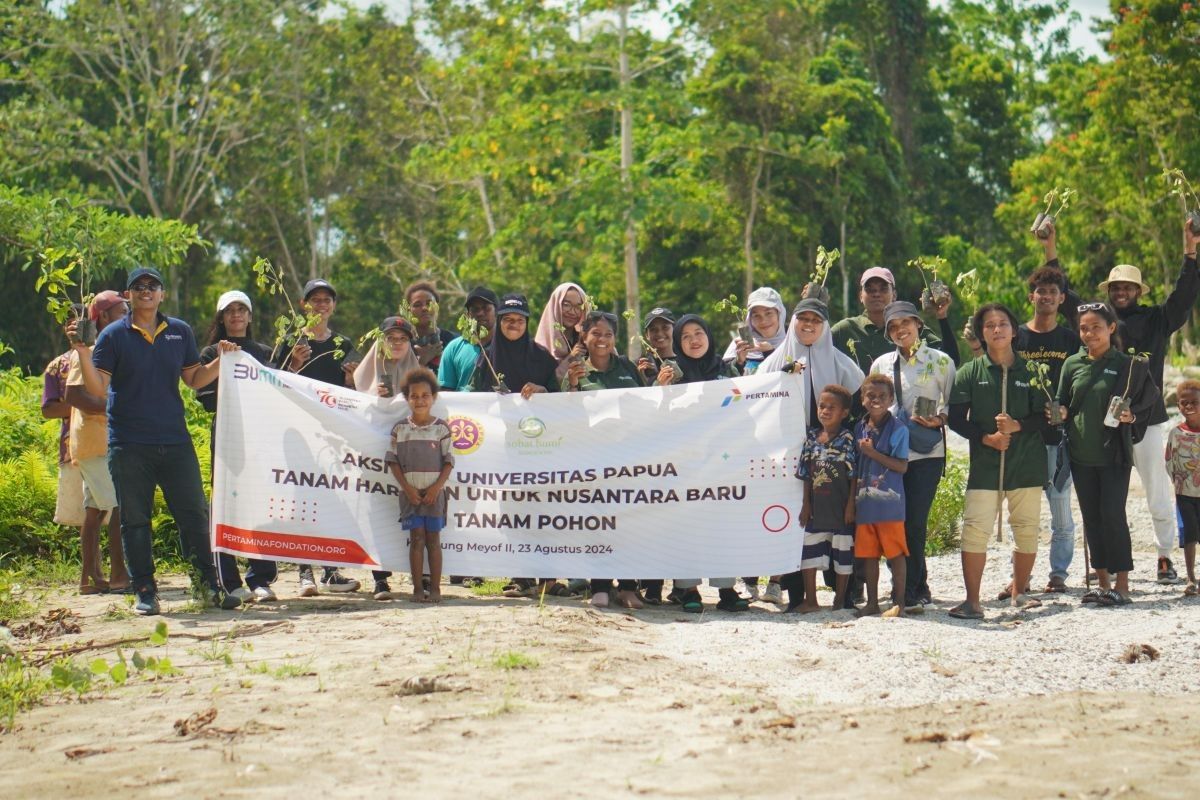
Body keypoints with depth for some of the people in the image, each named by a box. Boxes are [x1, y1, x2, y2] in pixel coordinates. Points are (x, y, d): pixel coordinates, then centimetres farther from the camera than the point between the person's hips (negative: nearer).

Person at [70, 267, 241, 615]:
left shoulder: (180, 332, 10)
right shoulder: (113, 335, 1)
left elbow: (194, 379, 15)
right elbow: (97, 388, -6)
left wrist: (221, 360, -1)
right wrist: (82, 352, -18)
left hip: (175, 442, 2)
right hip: (129, 446, -2)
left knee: (195, 514, 1)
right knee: (135, 521, 3)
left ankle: (210, 583, 10)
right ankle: (144, 591, 11)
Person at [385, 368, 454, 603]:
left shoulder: (441, 427, 1)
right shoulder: (400, 428, 2)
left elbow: (448, 461, 0)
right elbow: (393, 461, 2)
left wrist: (437, 487, -11)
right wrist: (407, 488, -8)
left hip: (434, 492, 0)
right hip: (410, 492, 0)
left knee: (433, 539, 4)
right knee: (416, 539, 0)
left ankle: (435, 588, 7)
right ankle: (417, 588, 3)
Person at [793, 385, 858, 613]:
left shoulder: (848, 440, -7)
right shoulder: (812, 438, 6)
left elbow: (854, 474, -8)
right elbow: (807, 474, 10)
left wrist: (851, 504, -12)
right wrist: (806, 503, 7)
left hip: (840, 508, -5)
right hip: (817, 507, 5)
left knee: (842, 552, 5)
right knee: (809, 551, 5)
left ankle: (840, 600, 17)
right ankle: (810, 600, 14)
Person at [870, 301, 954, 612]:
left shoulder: (940, 361, 5)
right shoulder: (881, 364, 14)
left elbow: (953, 403, 7)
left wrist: (939, 419, -12)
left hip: (927, 453, -3)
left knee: (915, 522, -9)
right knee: (896, 522, 1)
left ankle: (907, 592, -4)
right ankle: (918, 589, 14)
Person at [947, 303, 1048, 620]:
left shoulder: (1030, 371, 6)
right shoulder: (970, 373, 5)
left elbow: (1044, 417, 5)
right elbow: (956, 418, 2)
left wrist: (1017, 426, -14)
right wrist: (986, 437, -11)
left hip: (1027, 463, 1)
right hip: (984, 463, -1)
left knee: (1027, 530, 5)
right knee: (975, 529, -10)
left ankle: (1018, 591, 24)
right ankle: (972, 601, -6)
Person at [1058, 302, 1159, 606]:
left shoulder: (1128, 365, -3)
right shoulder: (1072, 364, 7)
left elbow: (1149, 400, 2)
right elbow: (1063, 404, 14)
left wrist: (1131, 416, -15)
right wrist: (1061, 412, -8)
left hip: (1113, 454, -4)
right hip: (1081, 454, 4)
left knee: (1113, 515, -8)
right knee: (1091, 518, 7)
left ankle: (1122, 584, -2)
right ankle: (1103, 582, 15)